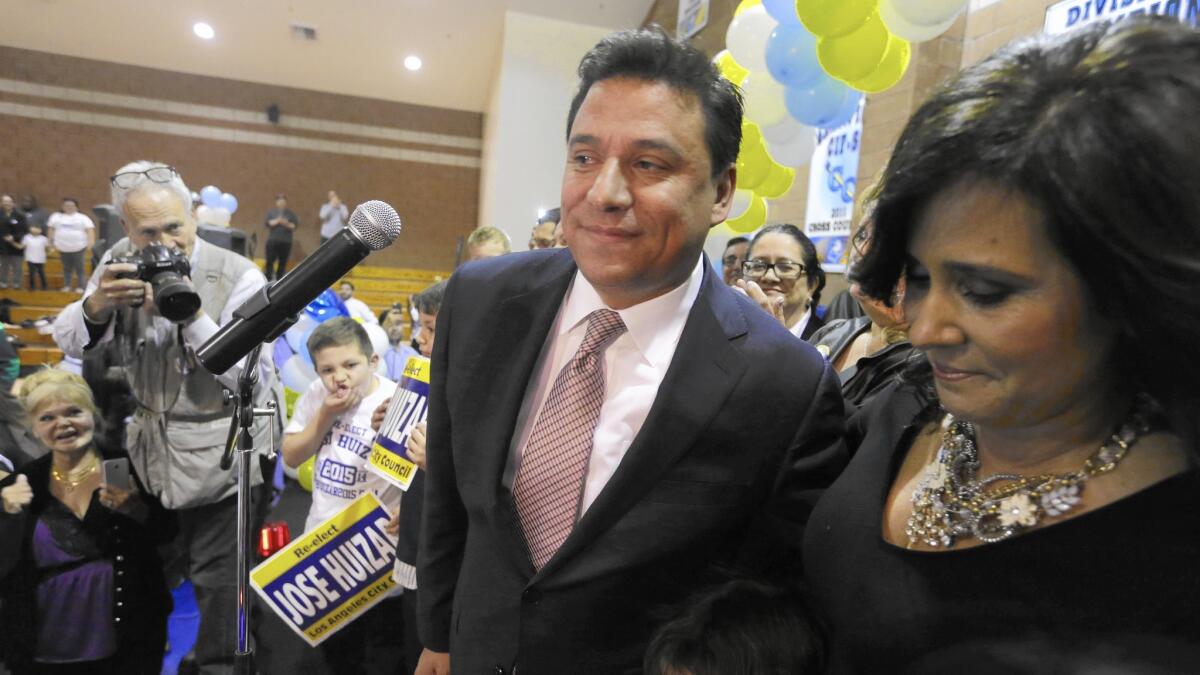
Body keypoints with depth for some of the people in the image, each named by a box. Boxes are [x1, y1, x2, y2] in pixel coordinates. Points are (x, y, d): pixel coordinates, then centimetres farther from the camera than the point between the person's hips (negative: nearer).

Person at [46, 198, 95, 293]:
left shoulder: (82, 218, 3)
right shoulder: (56, 217, 11)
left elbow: (90, 230, -7)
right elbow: (51, 230, 12)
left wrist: (91, 242, -20)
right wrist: (52, 243, 6)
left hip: (78, 247, -3)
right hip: (63, 248, 3)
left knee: (79, 268, -1)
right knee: (66, 268, 9)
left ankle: (80, 286, 3)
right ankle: (66, 286, 15)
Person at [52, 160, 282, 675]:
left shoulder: (239, 277, -18)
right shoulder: (120, 262, -2)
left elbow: (246, 376, -23)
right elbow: (69, 343, 0)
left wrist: (193, 316, -34)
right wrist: (96, 304, -21)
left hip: (224, 453, -5)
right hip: (154, 441, 5)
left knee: (217, 579, 5)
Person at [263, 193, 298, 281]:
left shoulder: (290, 213, 8)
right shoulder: (271, 212, 9)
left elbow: (295, 225, 1)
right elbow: (267, 223, -2)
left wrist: (287, 224, -16)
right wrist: (277, 221, -15)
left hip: (286, 242, 0)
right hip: (272, 241, 0)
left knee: (283, 263, 0)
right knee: (270, 261, -6)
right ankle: (268, 280, 0)